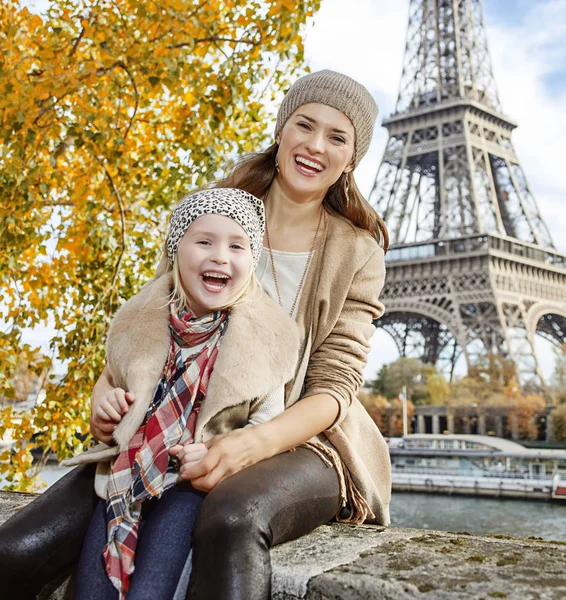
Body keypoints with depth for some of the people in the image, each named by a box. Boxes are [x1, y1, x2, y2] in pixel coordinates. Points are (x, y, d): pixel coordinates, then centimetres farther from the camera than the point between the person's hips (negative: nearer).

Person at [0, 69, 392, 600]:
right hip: (186, 434, 2)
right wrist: (111, 382, -15)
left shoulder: (356, 254, 2)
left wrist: (253, 443, -26)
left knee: (232, 519, -40)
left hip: (300, 440, -1)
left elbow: (333, 387, -5)